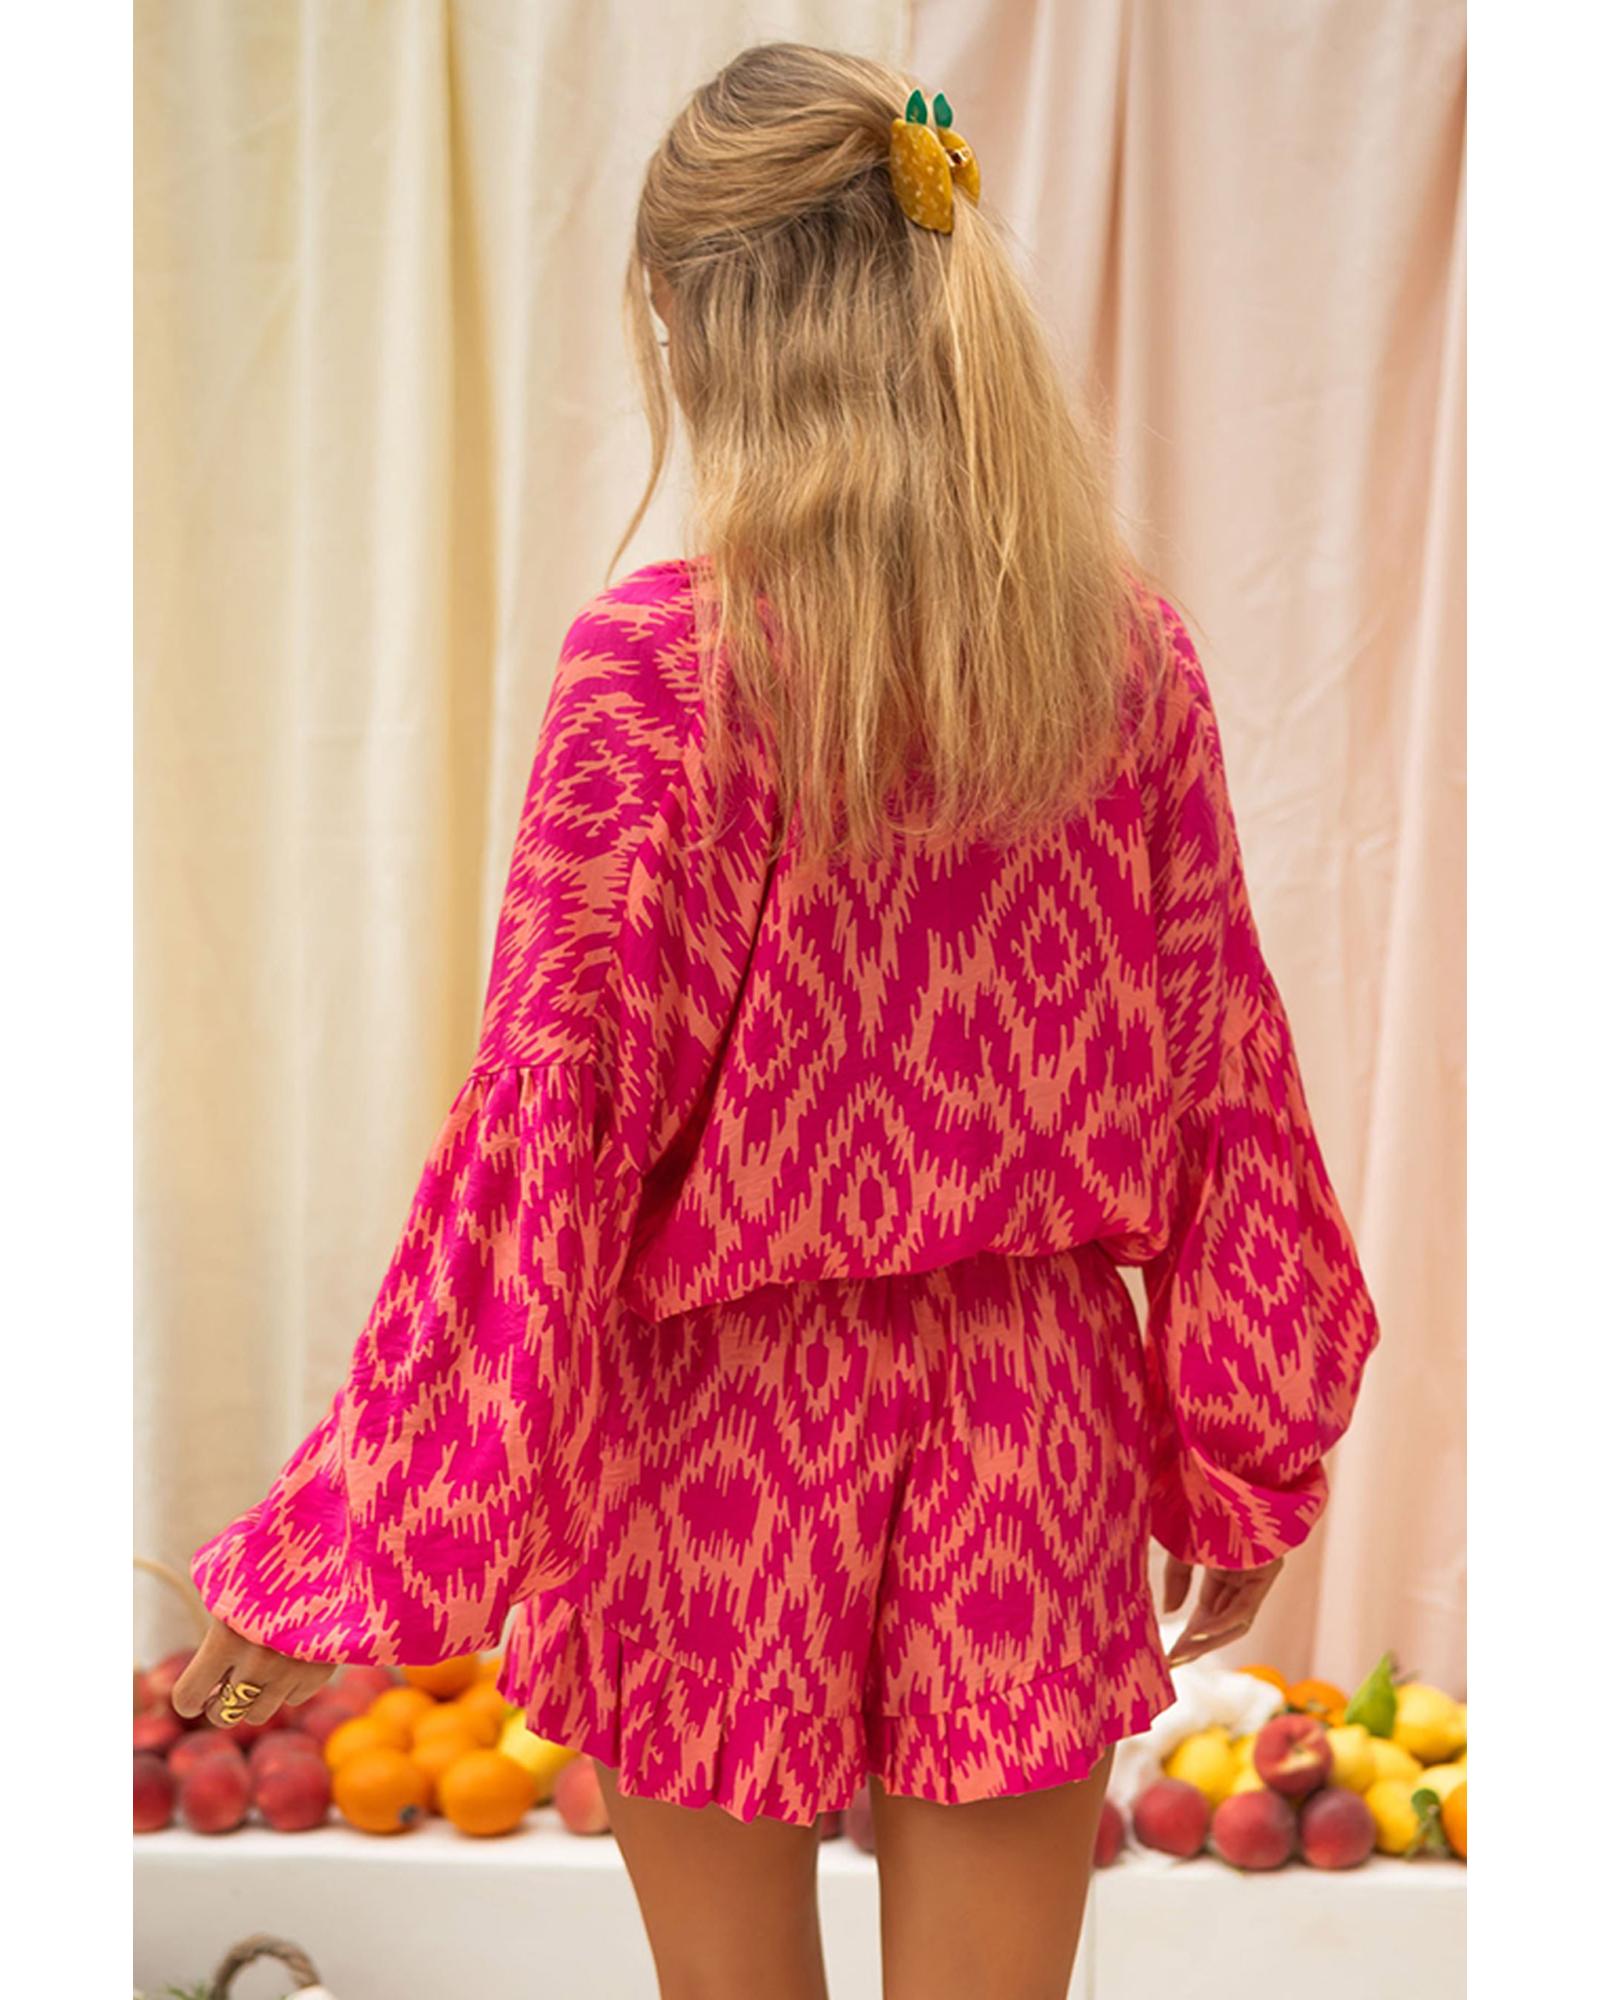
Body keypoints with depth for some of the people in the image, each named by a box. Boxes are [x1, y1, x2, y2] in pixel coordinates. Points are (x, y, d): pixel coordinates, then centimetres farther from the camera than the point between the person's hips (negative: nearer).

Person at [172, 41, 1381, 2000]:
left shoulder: (655, 659, -16)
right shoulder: (1133, 648, -5)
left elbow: (544, 1124, -16)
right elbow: (1218, 1080, 1)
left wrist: (337, 1548, -8)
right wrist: (1239, 1460, 14)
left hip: (720, 1428, -2)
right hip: (1027, 1439, 2)